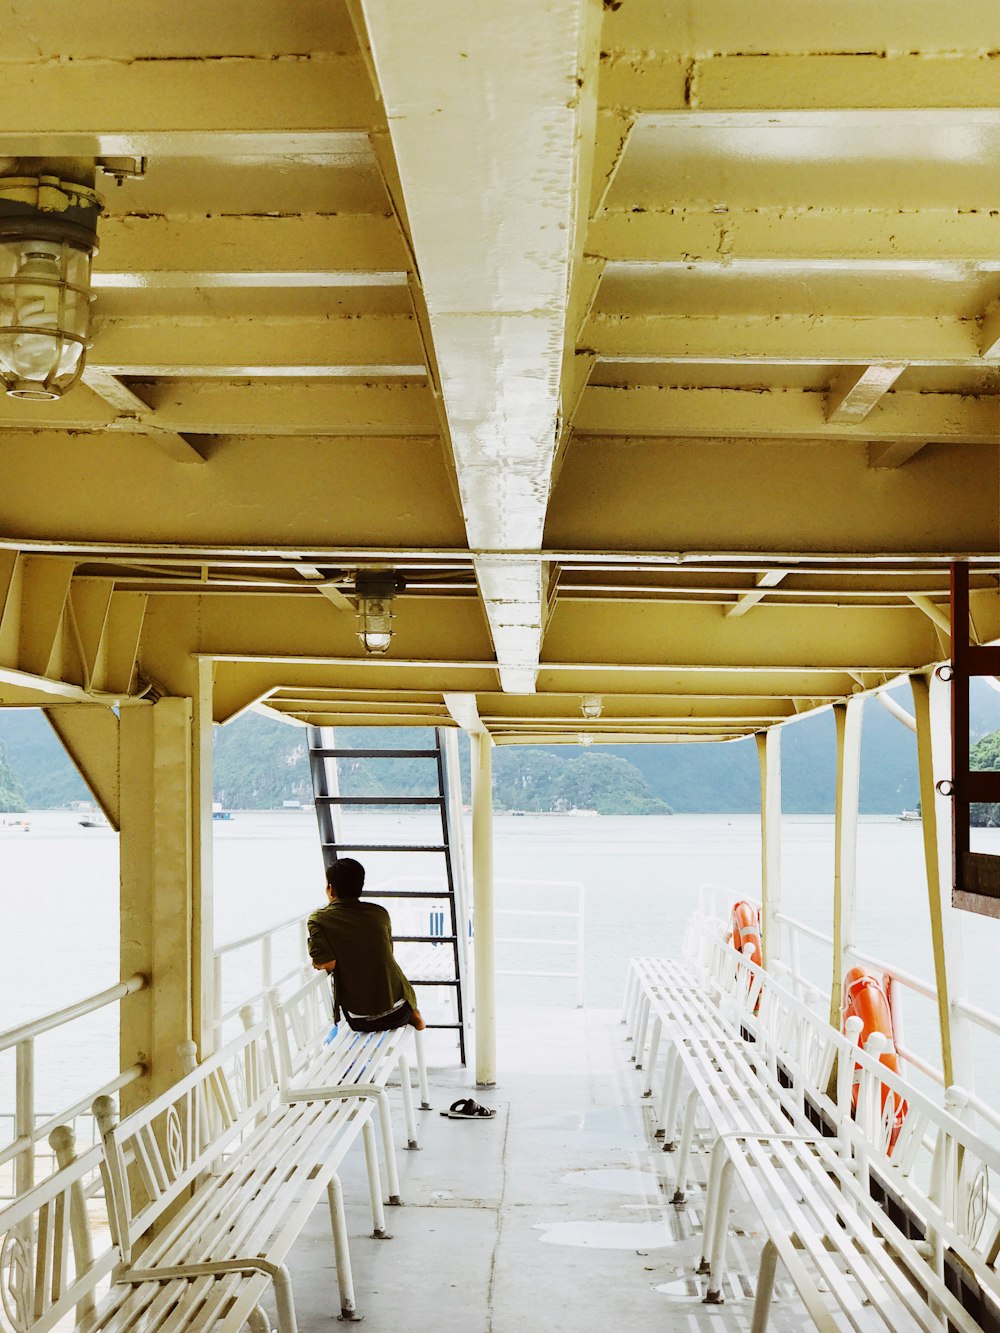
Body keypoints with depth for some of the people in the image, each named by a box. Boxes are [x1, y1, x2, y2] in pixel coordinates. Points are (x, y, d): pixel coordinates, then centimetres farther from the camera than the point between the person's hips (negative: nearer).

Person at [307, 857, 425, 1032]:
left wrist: (316, 963, 6)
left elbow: (327, 964, -16)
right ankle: (412, 1014, 16)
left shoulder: (318, 919, -7)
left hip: (361, 1022, -2)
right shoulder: (379, 913, 2)